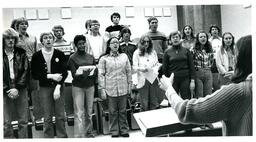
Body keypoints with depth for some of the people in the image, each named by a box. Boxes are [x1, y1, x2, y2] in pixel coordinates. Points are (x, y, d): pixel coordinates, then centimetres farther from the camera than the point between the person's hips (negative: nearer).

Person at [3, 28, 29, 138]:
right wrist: (6, 90, -10)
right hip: (5, 92, 0)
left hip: (20, 90, 1)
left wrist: (17, 88, -10)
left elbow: (26, 71, -1)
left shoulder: (21, 53, 4)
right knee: (6, 123, 4)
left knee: (23, 121, 8)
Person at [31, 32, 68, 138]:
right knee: (47, 117, 7)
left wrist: (58, 87, -16)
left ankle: (62, 136, 21)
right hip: (44, 88, 0)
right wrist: (51, 76, -14)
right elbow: (34, 74, -3)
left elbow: (64, 72, -5)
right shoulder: (36, 56, 0)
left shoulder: (60, 54, 0)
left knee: (60, 116, 6)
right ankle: (48, 137, 21)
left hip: (58, 87, 0)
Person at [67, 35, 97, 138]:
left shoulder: (91, 57, 9)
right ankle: (79, 136, 0)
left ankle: (89, 133, 24)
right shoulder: (73, 58, -1)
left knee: (89, 112, 9)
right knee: (79, 113, -4)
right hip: (78, 87, -3)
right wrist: (83, 73, -24)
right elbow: (74, 74, -8)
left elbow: (95, 72, 8)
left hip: (90, 86, 3)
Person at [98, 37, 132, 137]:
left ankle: (124, 130, 23)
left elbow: (129, 72, 10)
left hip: (123, 89, 2)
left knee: (123, 111, 10)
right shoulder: (104, 59, 1)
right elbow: (101, 75, -1)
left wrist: (129, 85, 8)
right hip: (110, 89, -1)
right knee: (113, 111, 8)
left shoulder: (124, 56, 7)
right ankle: (114, 132, 21)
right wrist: (102, 89, -4)